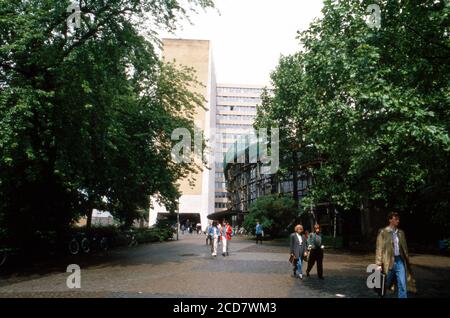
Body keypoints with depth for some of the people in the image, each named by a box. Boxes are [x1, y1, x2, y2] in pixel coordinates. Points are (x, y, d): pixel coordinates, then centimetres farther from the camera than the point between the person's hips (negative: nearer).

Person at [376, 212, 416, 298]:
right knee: (386, 285, 9)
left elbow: (404, 248, 14)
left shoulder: (401, 233, 11)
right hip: (388, 262, -4)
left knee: (403, 286, -3)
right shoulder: (383, 232, -4)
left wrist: (407, 261, 11)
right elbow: (379, 249, -7)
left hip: (400, 261, 4)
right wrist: (379, 264, -11)